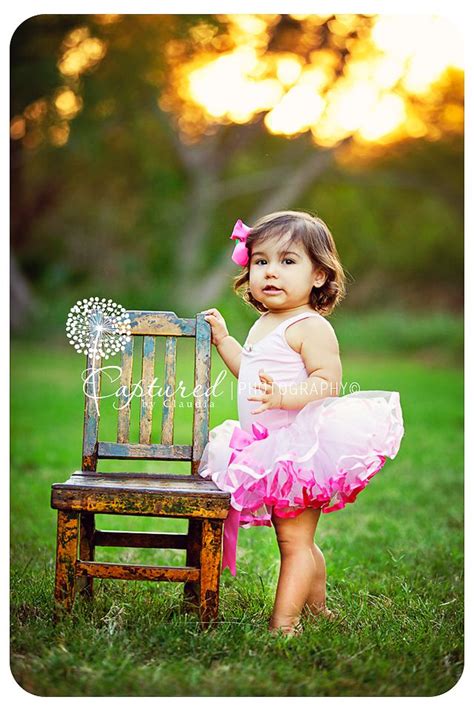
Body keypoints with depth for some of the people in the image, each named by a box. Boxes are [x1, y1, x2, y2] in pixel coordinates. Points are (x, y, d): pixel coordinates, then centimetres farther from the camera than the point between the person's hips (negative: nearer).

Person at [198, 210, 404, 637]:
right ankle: (317, 608, 34)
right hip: (269, 451, 10)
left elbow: (328, 383, -23)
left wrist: (281, 396, -37)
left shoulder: (311, 327, -14)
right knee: (300, 541, 21)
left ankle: (283, 623, -3)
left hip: (299, 450, -10)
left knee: (295, 540, -6)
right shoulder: (263, 326, 16)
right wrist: (223, 339, 28)